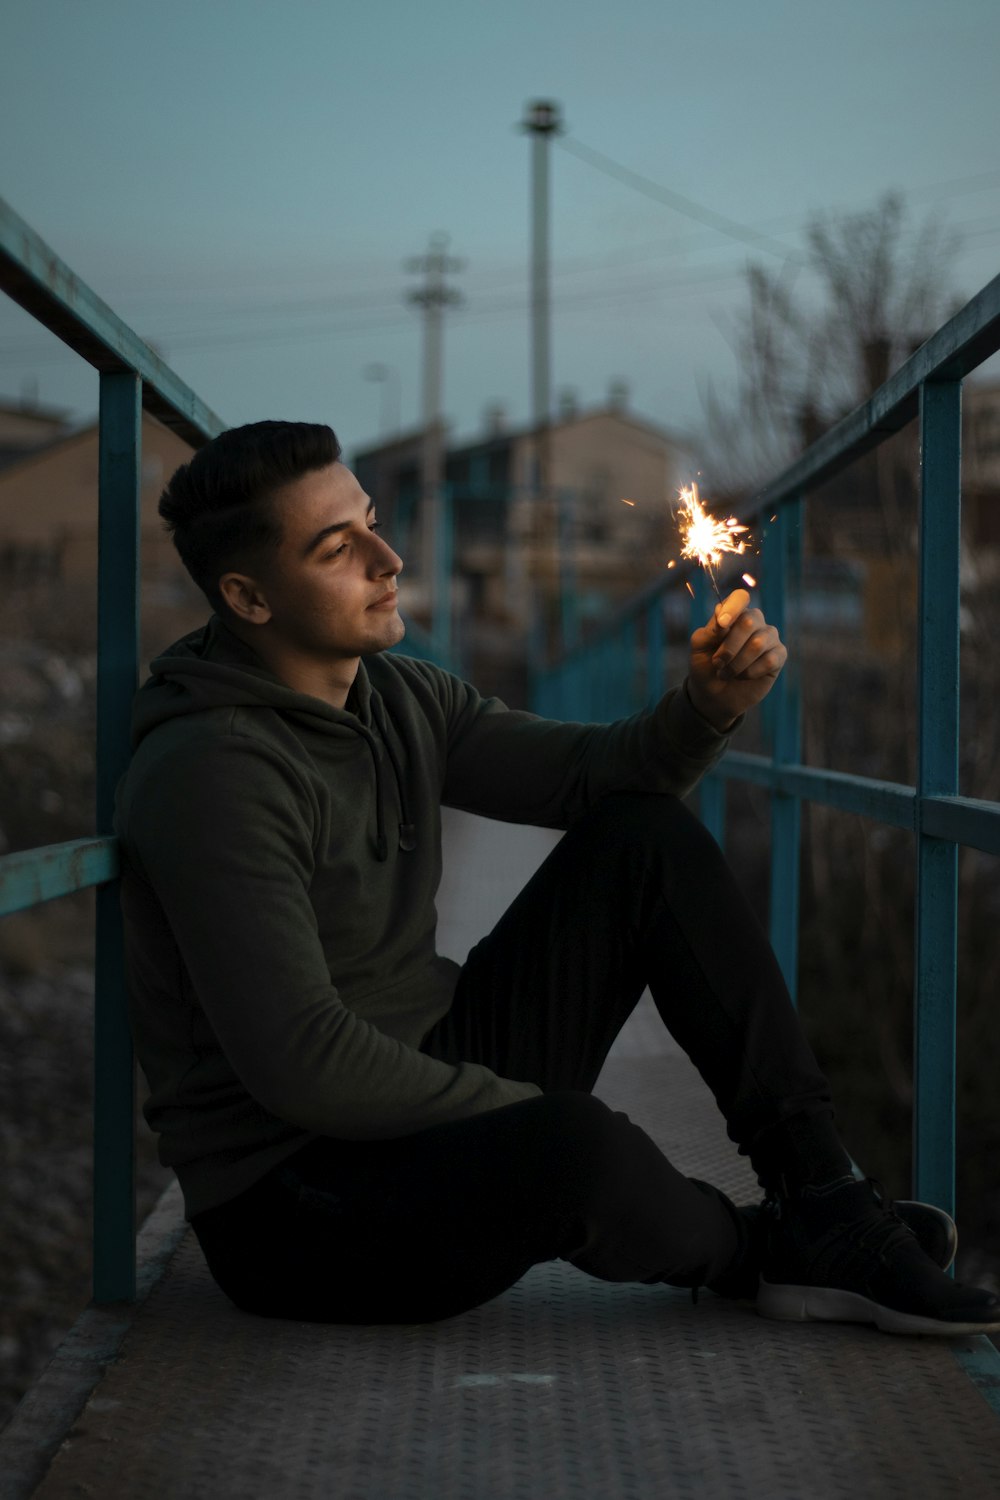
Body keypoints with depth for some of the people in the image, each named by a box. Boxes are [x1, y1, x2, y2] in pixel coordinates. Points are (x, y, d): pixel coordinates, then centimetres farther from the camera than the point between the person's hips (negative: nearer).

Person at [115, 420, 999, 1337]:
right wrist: (546, 1120, -19)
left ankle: (821, 1199, -2)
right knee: (576, 1150, -37)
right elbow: (300, 1063, -27)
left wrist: (711, 705, -10)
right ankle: (755, 1252, 0)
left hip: (427, 1083, 9)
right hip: (291, 1207, -9)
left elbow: (592, 775, 12)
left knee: (645, 837, 3)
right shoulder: (210, 771, -21)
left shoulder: (396, 697, 6)